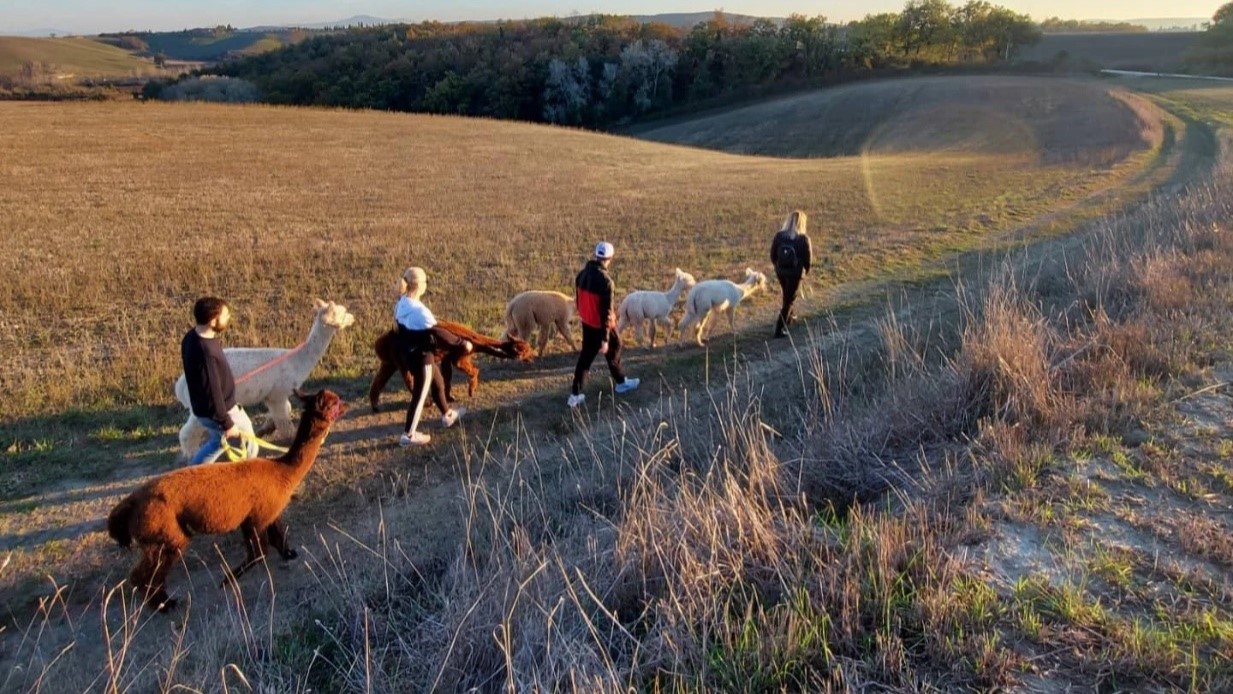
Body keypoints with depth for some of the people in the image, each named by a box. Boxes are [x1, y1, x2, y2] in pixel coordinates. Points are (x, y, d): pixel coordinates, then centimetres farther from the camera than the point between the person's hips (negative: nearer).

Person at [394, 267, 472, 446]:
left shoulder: (401, 304, -1)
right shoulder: (419, 310, -29)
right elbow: (439, 333, -28)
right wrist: (462, 342, -20)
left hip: (409, 353, 9)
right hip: (421, 356, -9)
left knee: (437, 382, 26)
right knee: (420, 394, 3)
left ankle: (448, 415, 45)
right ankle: (408, 435, 11)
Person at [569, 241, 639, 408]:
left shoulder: (582, 275, -3)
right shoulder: (605, 280, -26)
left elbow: (578, 300, 10)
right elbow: (606, 311, -25)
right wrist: (605, 339, -22)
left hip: (587, 323, 6)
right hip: (602, 325, -6)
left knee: (585, 357, 14)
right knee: (613, 350, 19)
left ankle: (575, 395, 12)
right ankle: (621, 382, 39)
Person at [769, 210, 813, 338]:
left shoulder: (779, 236, -7)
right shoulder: (803, 238, -17)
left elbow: (773, 255, 0)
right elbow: (808, 259, -10)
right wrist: (806, 271, 9)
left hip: (780, 271, 4)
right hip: (795, 273, -4)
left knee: (787, 296, 27)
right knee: (789, 300, 6)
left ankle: (789, 317, 48)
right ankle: (780, 329, 2)